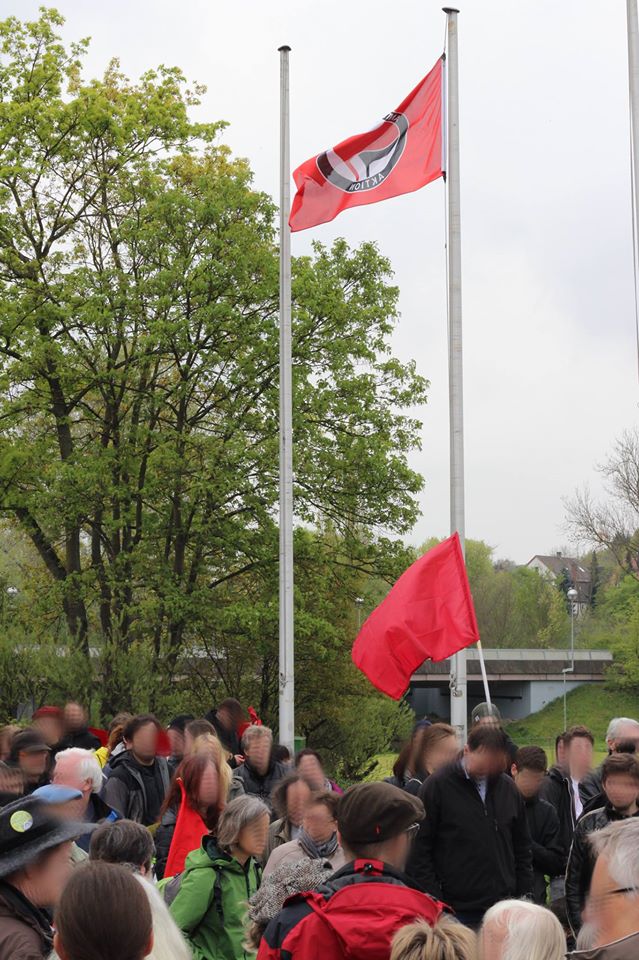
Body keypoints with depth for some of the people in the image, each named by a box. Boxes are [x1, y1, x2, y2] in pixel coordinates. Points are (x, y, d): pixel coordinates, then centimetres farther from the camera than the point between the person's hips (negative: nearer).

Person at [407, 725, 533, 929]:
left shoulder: (508, 788, 9)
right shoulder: (437, 786, -6)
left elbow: (522, 849, 18)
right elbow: (419, 852, -6)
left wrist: (525, 897, 11)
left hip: (504, 910, 4)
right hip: (457, 911, -4)